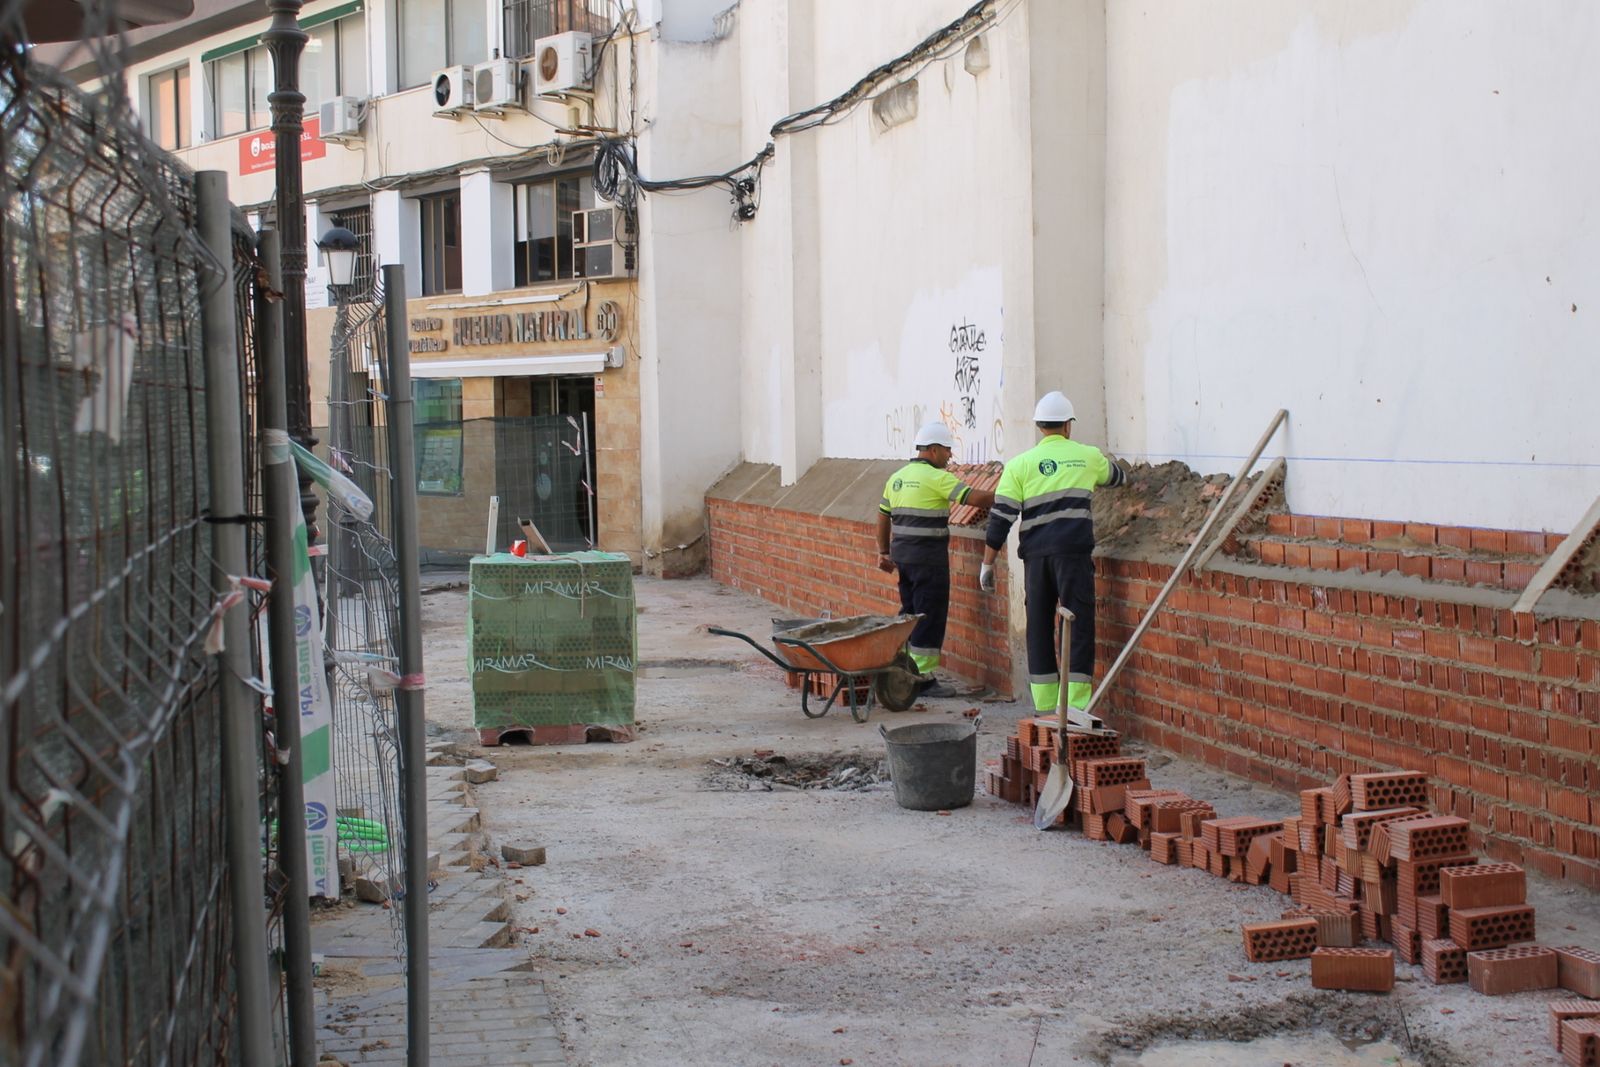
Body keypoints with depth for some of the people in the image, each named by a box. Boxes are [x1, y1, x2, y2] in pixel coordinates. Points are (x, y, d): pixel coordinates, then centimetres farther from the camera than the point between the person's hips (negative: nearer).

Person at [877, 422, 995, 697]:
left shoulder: (897, 477, 13)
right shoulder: (936, 477, -12)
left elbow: (883, 517, 18)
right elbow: (976, 498, -18)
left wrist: (884, 552, 24)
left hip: (902, 557, 8)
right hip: (929, 559, -8)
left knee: (910, 613, 16)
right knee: (930, 617, -3)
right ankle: (922, 678, -3)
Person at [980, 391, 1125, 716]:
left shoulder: (1019, 465, 5)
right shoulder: (1088, 457, 8)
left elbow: (1000, 518, 1)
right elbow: (1117, 477, 32)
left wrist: (987, 563, 8)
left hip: (1036, 555, 2)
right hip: (1074, 552, -2)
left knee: (1039, 629, 9)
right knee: (1079, 626, -1)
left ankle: (1045, 708, 12)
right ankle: (1076, 707, -8)